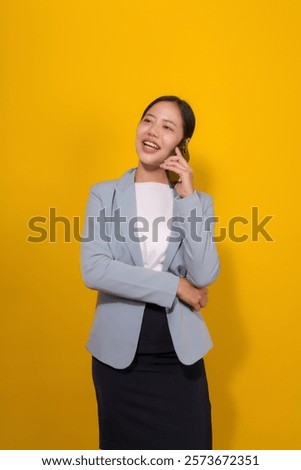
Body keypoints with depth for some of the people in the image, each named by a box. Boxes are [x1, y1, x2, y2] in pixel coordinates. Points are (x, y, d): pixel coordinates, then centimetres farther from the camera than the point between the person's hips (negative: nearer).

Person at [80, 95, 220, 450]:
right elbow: (93, 270, -14)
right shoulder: (105, 195, 0)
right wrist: (174, 286, -14)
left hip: (179, 355, 1)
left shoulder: (198, 201, 4)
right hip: (119, 353, 0)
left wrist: (187, 197, -12)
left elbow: (204, 276, -10)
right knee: (124, 450, 16)